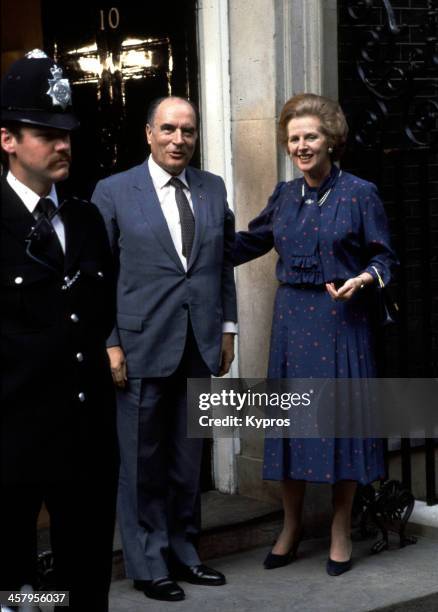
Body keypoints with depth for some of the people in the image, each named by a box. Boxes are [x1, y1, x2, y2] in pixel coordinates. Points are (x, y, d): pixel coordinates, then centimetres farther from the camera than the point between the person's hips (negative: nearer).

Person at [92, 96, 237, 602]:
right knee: (143, 461, 3)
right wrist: (108, 343, -8)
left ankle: (182, 554, 23)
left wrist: (227, 329, 11)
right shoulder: (114, 192, -1)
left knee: (189, 460, 10)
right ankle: (148, 565, 14)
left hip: (201, 348, 4)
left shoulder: (214, 190, 10)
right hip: (143, 347, -3)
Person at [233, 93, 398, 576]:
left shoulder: (359, 194, -5)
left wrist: (364, 279, -22)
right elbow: (251, 241, 20)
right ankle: (291, 526, 22)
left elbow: (384, 257, -3)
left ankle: (340, 532, 15)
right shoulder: (285, 195, 9)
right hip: (293, 317, 4)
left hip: (342, 319, -4)